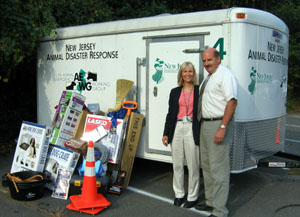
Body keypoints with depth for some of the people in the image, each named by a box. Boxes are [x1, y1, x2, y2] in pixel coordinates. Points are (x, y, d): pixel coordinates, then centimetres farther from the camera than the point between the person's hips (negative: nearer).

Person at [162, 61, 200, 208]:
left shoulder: (199, 90, 2)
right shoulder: (175, 92, 12)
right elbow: (170, 113, 13)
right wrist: (166, 133, 8)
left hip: (192, 129, -3)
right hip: (177, 129, 4)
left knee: (193, 165, 0)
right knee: (177, 164, 10)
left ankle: (192, 197, 14)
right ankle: (179, 194, 24)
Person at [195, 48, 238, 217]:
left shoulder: (225, 75, -12)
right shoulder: (210, 77, 18)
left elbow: (232, 102, -21)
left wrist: (222, 128, -25)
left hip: (218, 125, -10)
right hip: (205, 124, 10)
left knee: (218, 168, -8)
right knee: (206, 166, 17)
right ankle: (211, 201, 30)